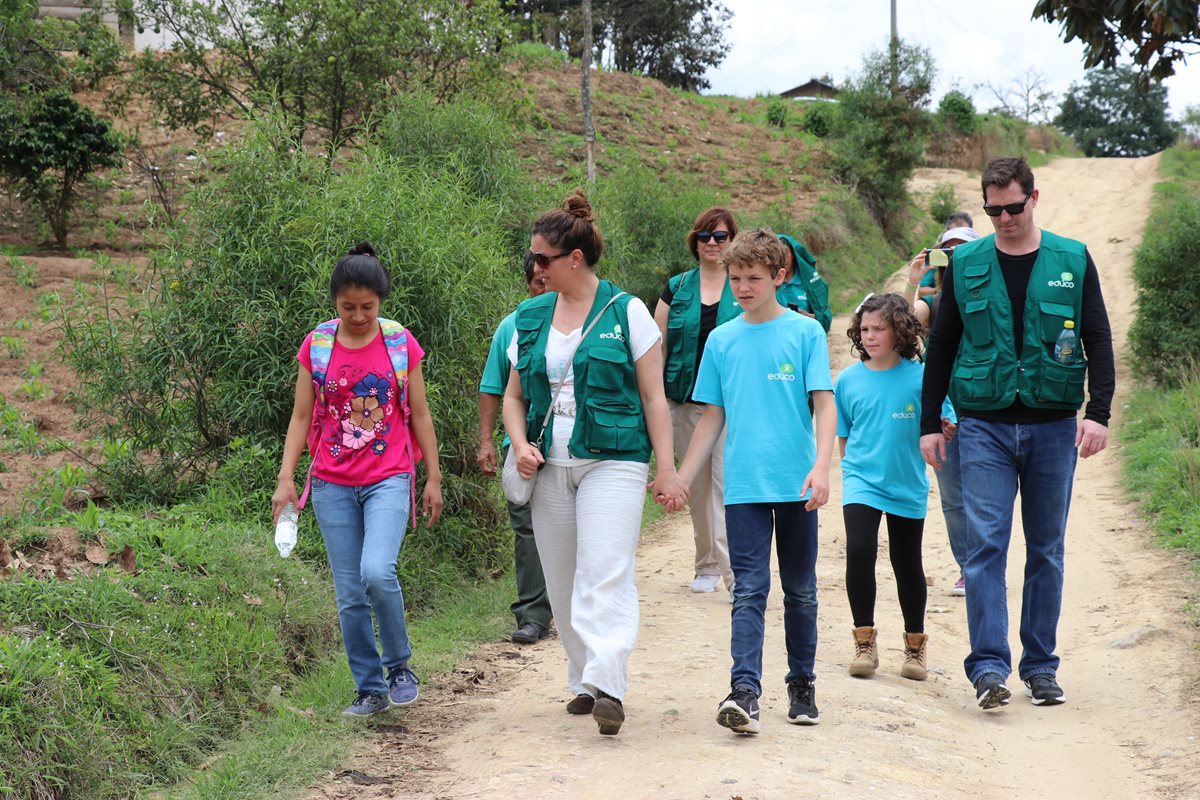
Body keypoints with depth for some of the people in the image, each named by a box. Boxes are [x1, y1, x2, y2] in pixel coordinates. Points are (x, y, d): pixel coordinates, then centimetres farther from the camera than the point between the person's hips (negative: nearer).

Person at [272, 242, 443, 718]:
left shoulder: (400, 343, 1)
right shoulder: (317, 345, 3)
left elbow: (419, 414, 7)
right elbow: (301, 416, 7)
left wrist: (433, 478, 6)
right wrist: (286, 479, -1)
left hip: (388, 479, -2)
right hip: (332, 485, 2)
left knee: (378, 572, -23)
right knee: (349, 594, 3)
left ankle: (400, 665, 0)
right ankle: (370, 689, 15)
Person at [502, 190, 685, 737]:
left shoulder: (626, 312, -1)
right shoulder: (531, 317, 11)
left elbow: (653, 395, 1)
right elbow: (514, 395, 17)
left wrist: (666, 467, -4)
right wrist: (520, 445, -2)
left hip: (613, 462, -5)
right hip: (550, 467, 5)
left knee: (605, 575, -16)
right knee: (562, 583, 8)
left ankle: (607, 686, -23)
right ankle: (583, 681, 21)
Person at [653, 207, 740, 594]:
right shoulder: (677, 288, 8)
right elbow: (658, 347, 9)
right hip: (685, 403, 3)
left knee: (728, 484, -14)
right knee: (698, 487, 10)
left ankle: (735, 570, -17)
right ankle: (707, 566, 22)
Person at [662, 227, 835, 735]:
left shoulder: (805, 332, 0)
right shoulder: (721, 341, 9)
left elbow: (824, 404, -5)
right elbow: (713, 418, 14)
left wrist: (821, 467, -18)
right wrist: (679, 480, 11)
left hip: (796, 484, -1)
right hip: (744, 486, 1)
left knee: (801, 591, 9)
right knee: (749, 590, -6)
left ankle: (801, 686, 22)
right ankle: (745, 692, -14)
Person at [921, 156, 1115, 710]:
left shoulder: (1073, 261, 3)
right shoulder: (965, 264, 5)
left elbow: (1099, 341, 3)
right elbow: (941, 347, 9)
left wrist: (1098, 413, -10)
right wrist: (930, 423, 6)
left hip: (1052, 426, 1)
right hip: (984, 425, 0)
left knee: (1046, 550, 7)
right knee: (985, 544, -9)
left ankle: (1040, 667, 16)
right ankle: (989, 667, -9)